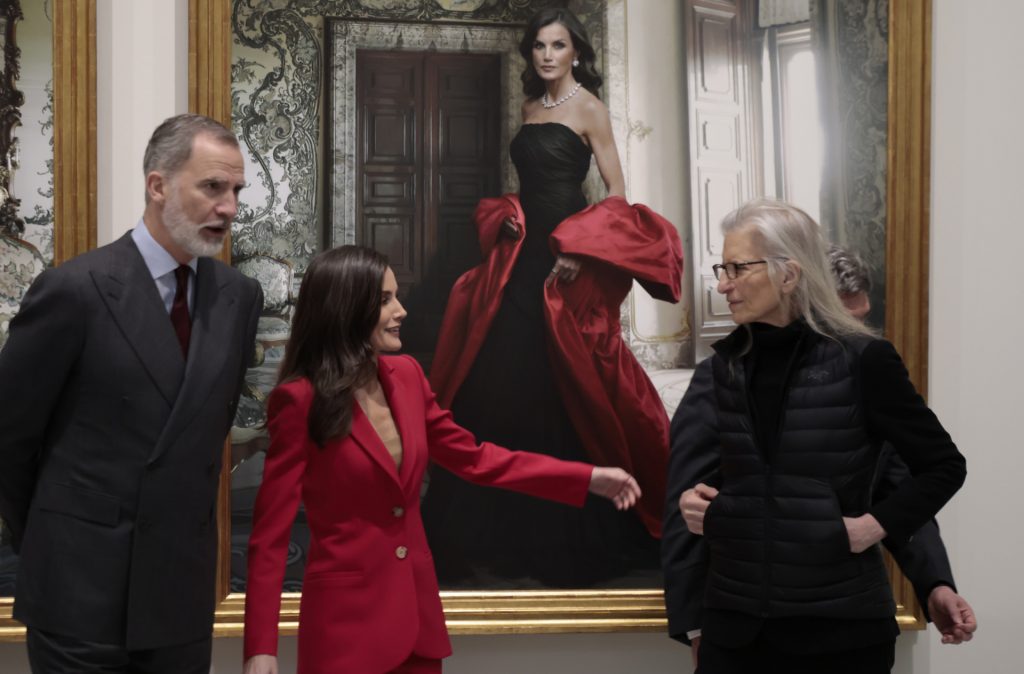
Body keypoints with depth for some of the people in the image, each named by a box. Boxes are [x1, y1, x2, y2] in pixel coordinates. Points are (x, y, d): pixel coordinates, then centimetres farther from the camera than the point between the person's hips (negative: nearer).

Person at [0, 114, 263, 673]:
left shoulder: (240, 296, 3)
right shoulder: (76, 289, -12)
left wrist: (183, 521, 15)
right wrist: (48, 545, 6)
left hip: (183, 590, 5)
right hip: (81, 590, -4)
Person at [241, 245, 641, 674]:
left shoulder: (405, 375, 3)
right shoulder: (300, 400, -15)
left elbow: (473, 458, 12)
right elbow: (270, 532, -14)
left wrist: (588, 478, 7)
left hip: (417, 608, 6)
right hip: (346, 617, -6)